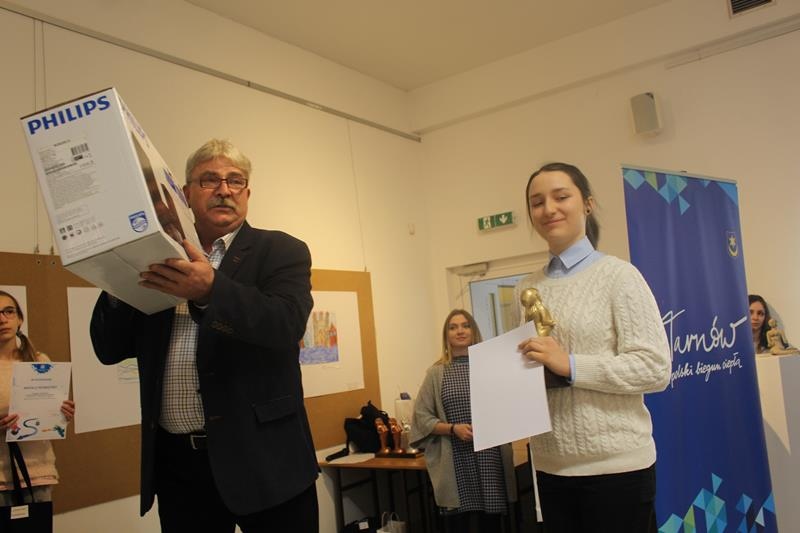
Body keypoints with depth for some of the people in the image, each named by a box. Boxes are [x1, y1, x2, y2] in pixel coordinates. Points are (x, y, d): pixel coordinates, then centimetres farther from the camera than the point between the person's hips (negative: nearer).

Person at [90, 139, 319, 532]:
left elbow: (287, 324, -17)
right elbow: (110, 349, 9)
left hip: (261, 458, -3)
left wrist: (211, 290, -32)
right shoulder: (161, 260, 11)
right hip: (175, 463, 4)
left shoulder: (281, 251, 0)